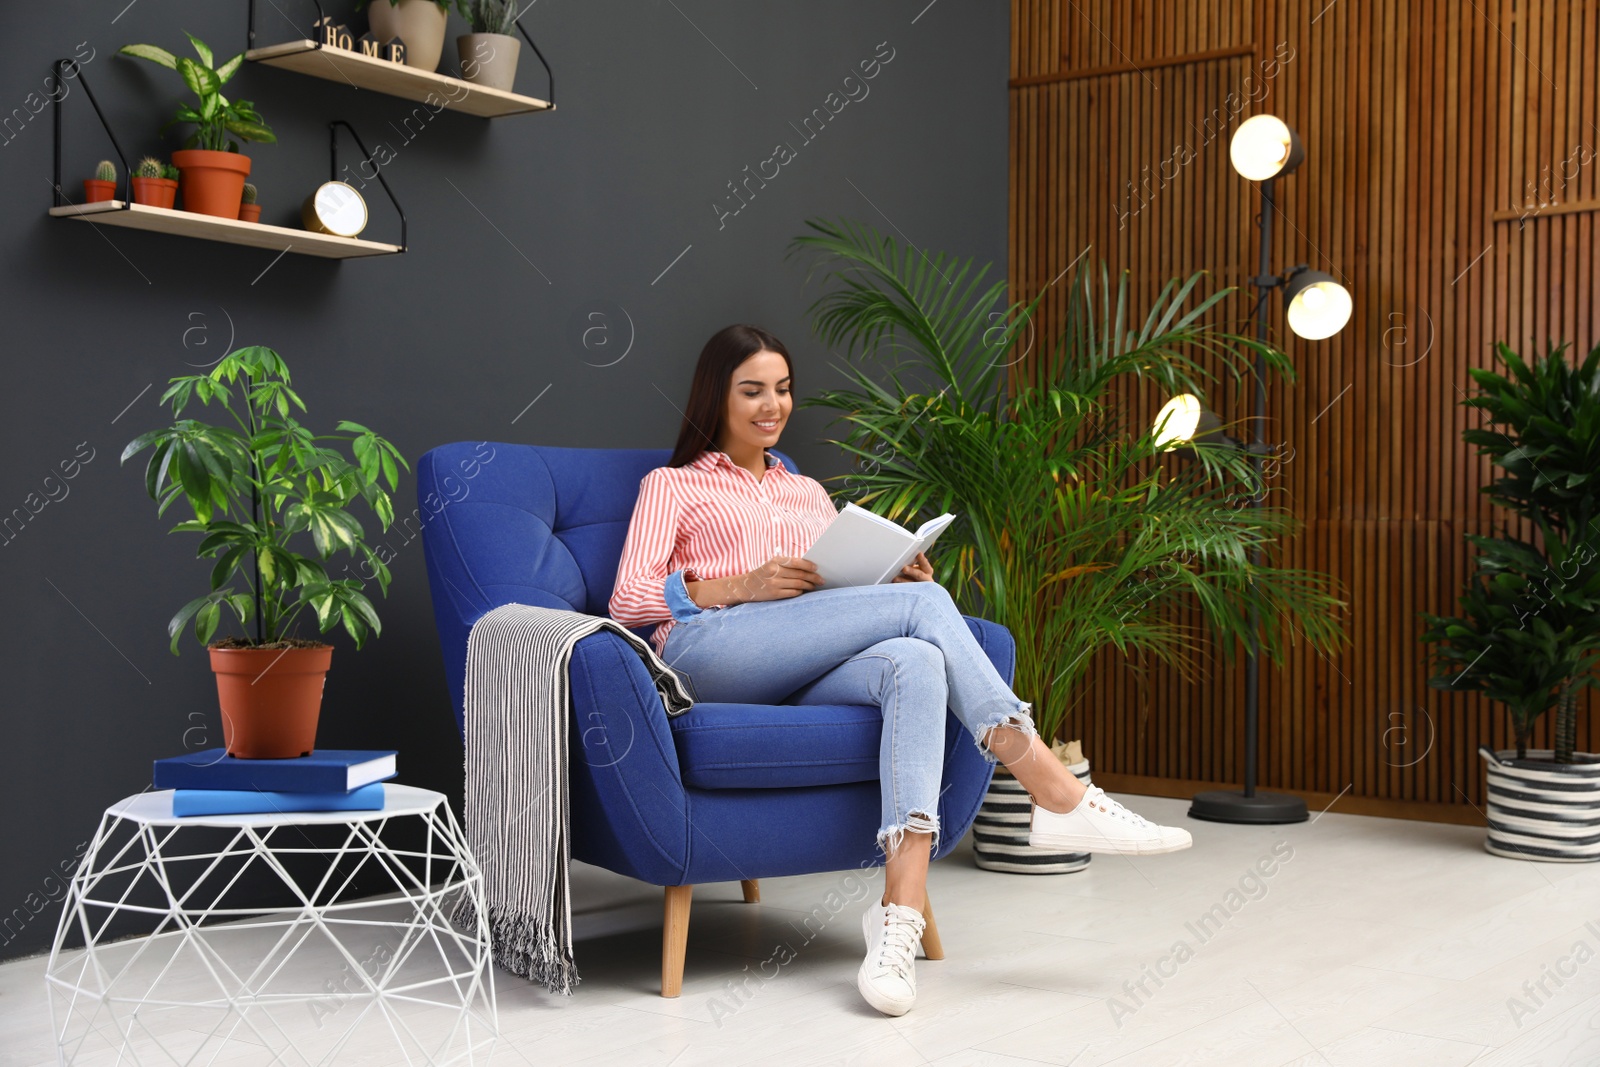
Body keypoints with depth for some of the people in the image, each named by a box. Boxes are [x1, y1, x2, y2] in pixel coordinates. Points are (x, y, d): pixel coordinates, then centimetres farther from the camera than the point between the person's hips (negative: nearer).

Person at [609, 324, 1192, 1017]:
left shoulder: (809, 494, 34)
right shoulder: (672, 485, 20)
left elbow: (842, 599, 25)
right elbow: (628, 598, 4)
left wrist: (898, 581, 2)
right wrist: (743, 585, -11)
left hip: (800, 679, 4)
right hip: (706, 653, -4)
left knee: (914, 662, -33)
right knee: (924, 604, -23)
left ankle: (899, 913, -46)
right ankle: (1056, 795, -24)